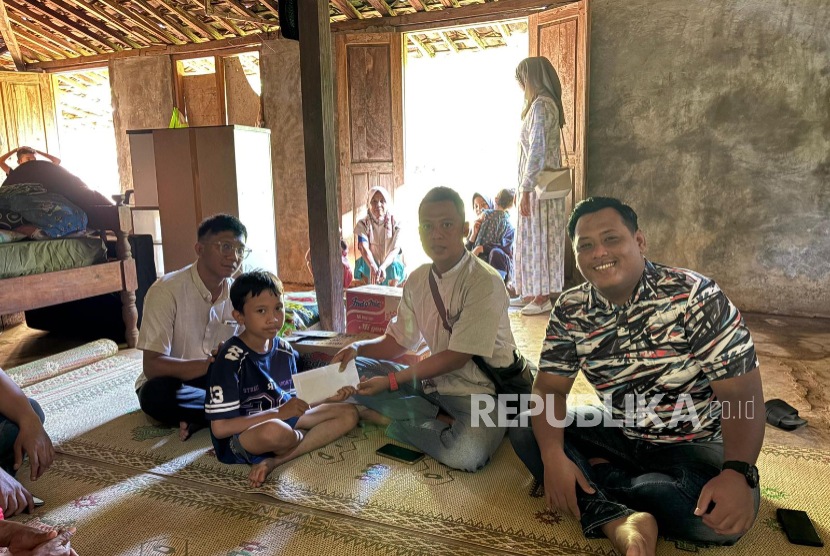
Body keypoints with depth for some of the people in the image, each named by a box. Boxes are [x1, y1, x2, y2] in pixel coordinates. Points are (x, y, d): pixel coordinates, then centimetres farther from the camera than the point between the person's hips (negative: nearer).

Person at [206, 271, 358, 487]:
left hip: (281, 420, 7)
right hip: (237, 440, -7)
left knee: (348, 413, -4)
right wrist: (279, 413, -23)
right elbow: (219, 428, -21)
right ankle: (312, 438, -1)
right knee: (276, 431, -41)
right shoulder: (231, 359, -19)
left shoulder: (284, 350, 3)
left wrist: (327, 396, -6)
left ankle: (273, 462, -16)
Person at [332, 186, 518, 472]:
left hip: (479, 391, -6)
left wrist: (392, 381, -21)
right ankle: (444, 421, -9)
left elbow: (456, 358, -20)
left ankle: (392, 418, -9)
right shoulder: (418, 280, 3)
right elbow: (398, 341, 10)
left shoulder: (484, 282, -18)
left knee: (465, 454, -36)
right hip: (433, 381, 6)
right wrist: (358, 347, -10)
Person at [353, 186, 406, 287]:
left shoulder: (395, 223, -7)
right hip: (369, 264, 1)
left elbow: (395, 249, -18)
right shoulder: (363, 224, -6)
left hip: (390, 264, -1)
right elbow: (364, 248, -23)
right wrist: (373, 267, -46)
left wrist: (383, 266, -40)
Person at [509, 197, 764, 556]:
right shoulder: (570, 311, -9)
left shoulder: (696, 298, -19)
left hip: (694, 444, -3)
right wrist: (552, 455, -26)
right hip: (618, 431, 3)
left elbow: (741, 393, -20)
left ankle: (597, 474, -13)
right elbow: (549, 388, -9)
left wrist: (738, 473, -35)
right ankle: (622, 523, -28)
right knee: (524, 429, -14)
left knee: (726, 513, -33)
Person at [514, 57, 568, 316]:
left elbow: (537, 151, -21)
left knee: (538, 236, -4)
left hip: (539, 185, -10)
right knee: (534, 237, 13)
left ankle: (542, 297, 4)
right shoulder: (546, 103, 16)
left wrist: (526, 190, -21)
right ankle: (535, 293, 22)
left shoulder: (540, 105, -15)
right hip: (540, 184, 10)